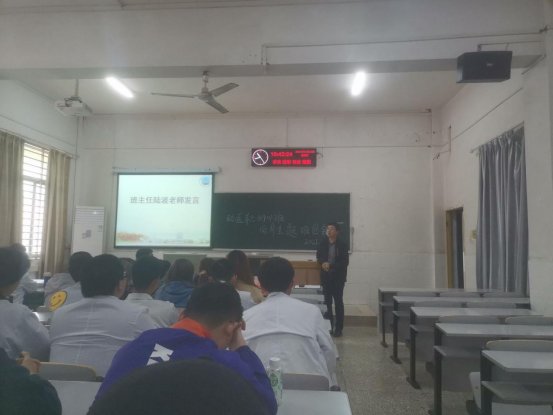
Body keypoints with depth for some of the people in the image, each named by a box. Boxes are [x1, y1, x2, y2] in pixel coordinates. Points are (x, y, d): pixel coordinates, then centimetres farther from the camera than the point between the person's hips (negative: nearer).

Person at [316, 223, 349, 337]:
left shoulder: (342, 245, -9)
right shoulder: (323, 243, 2)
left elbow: (345, 262, -12)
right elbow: (319, 257, 12)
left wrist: (330, 265, -20)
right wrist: (323, 263, -10)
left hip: (338, 277, -3)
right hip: (326, 277, 4)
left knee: (338, 303, 4)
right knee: (327, 302, 9)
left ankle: (339, 328, 13)